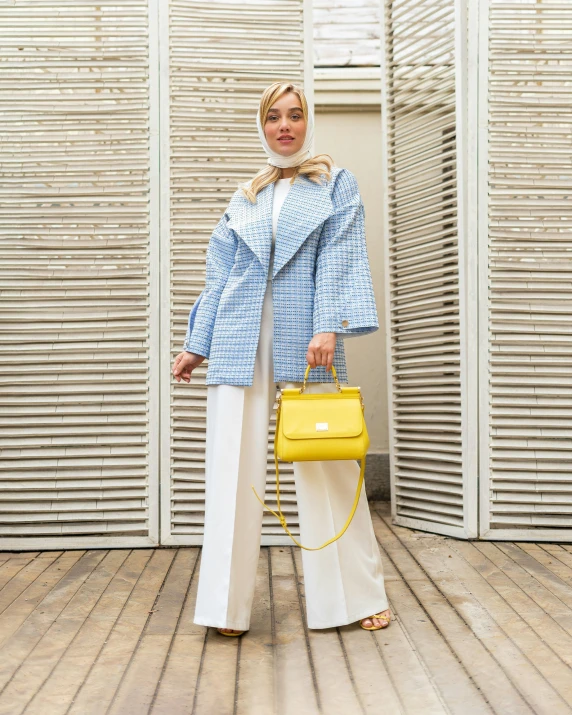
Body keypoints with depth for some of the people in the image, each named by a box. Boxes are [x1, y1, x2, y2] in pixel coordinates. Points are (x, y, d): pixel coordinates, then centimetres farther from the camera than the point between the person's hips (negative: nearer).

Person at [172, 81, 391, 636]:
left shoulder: (336, 183, 11)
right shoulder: (246, 196, 19)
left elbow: (338, 257, -3)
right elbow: (221, 275, 17)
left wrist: (329, 326, -17)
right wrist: (197, 344, 12)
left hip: (305, 341, -3)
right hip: (241, 343, 3)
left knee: (327, 468, 1)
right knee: (233, 470, 1)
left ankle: (355, 596, 15)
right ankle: (228, 605, 11)